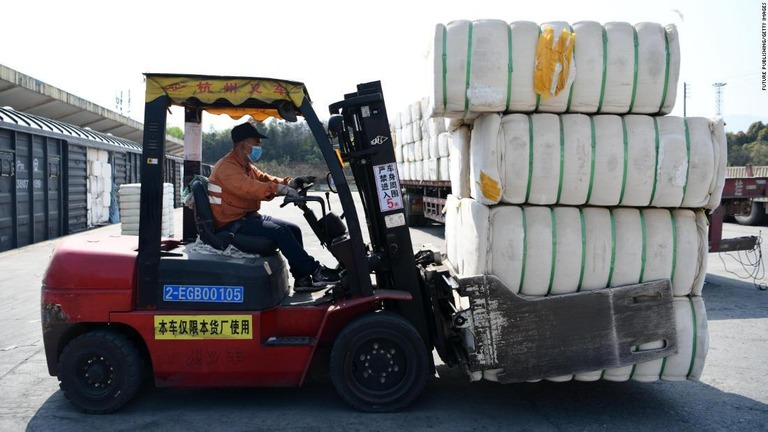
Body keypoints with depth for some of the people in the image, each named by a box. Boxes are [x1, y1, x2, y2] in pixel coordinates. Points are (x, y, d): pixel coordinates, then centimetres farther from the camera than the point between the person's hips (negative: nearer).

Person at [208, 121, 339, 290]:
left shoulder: (247, 166, 17)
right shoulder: (226, 167, -17)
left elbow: (265, 180, 8)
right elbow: (248, 188, -33)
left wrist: (289, 183, -12)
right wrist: (279, 188, -43)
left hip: (249, 216, 10)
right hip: (233, 223, -10)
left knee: (293, 229, -1)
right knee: (280, 232, -25)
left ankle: (302, 278, -3)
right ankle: (315, 271, -18)